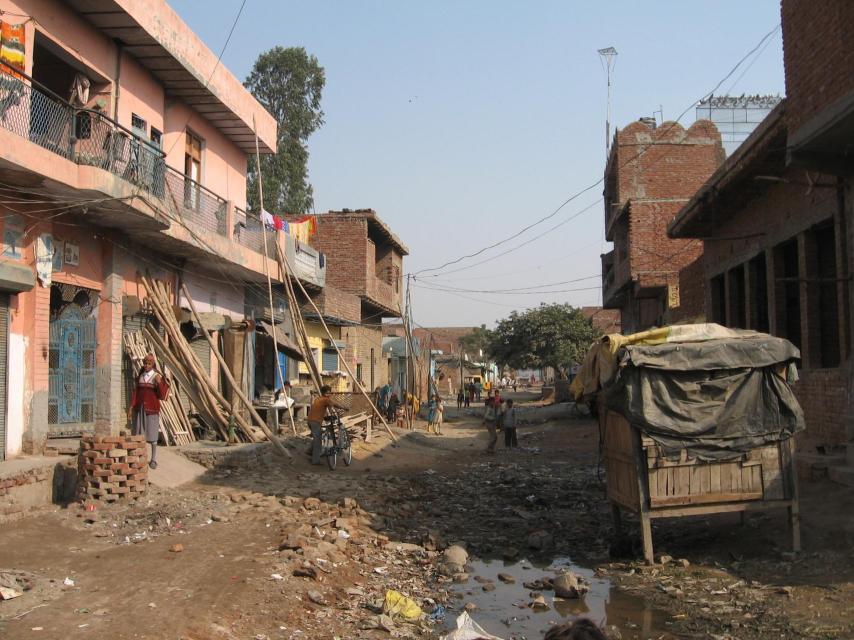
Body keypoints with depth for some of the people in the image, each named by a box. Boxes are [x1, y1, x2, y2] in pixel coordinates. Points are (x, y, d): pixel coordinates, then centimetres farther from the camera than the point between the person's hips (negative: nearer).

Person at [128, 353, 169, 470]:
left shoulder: (158, 377, -3)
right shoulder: (140, 377, 9)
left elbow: (162, 396, -8)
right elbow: (135, 392, 8)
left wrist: (159, 383, -22)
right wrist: (131, 408, 2)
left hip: (152, 409, -3)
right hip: (139, 408, 3)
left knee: (152, 435, -1)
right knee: (139, 434, 5)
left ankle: (153, 460, 8)